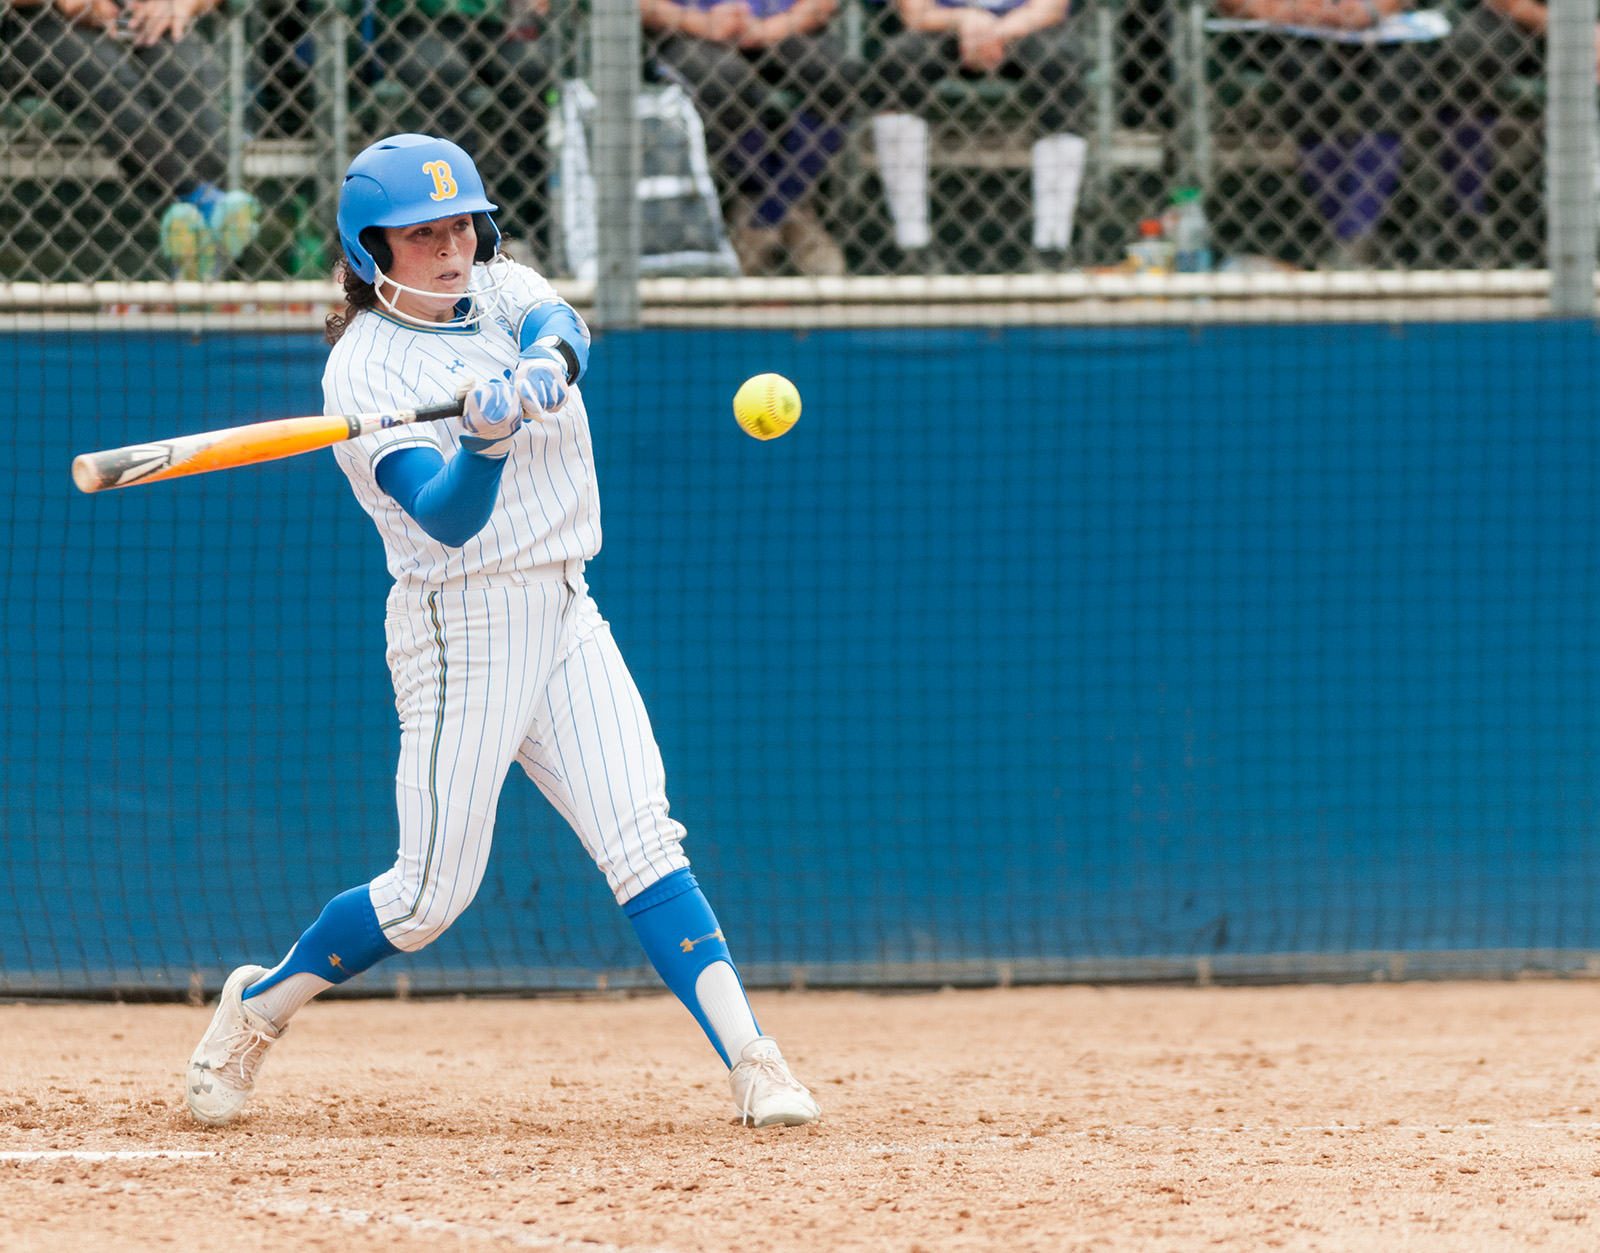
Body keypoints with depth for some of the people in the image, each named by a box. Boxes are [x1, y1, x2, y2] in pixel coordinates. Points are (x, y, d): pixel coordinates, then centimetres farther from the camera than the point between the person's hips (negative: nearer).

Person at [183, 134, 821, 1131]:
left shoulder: (499, 291, 8)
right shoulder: (365, 369, -11)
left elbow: (562, 327, -16)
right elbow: (448, 516, -23)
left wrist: (547, 362, -40)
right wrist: (488, 441, -44)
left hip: (565, 616, 5)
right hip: (460, 627, -5)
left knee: (644, 842, -7)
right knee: (432, 895, -3)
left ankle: (750, 1059, -15)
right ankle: (261, 1005, 19)